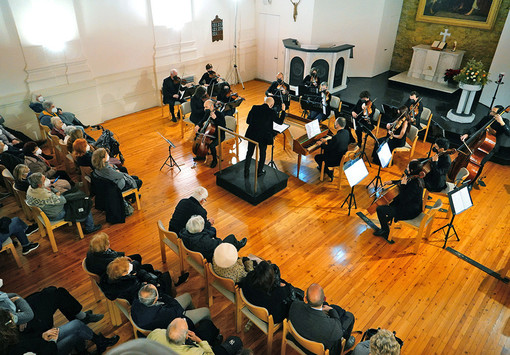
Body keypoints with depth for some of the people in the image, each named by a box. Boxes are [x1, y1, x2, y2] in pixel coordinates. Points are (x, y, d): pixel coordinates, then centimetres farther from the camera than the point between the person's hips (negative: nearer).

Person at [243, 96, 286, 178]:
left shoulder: (254, 108, -6)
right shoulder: (271, 112, -14)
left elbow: (248, 121, 0)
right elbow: (280, 122, 1)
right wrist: (283, 110, 11)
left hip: (252, 135, 3)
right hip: (263, 137, -2)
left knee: (249, 153, 16)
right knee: (262, 154, 19)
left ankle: (246, 172, 24)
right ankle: (259, 172, 31)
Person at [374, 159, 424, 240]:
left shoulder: (414, 185, -35)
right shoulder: (416, 178, -6)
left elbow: (403, 200, -29)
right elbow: (403, 181, 16)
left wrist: (403, 185, -30)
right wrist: (392, 182, 6)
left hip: (410, 212, -10)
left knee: (380, 209, -9)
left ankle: (385, 231, 12)